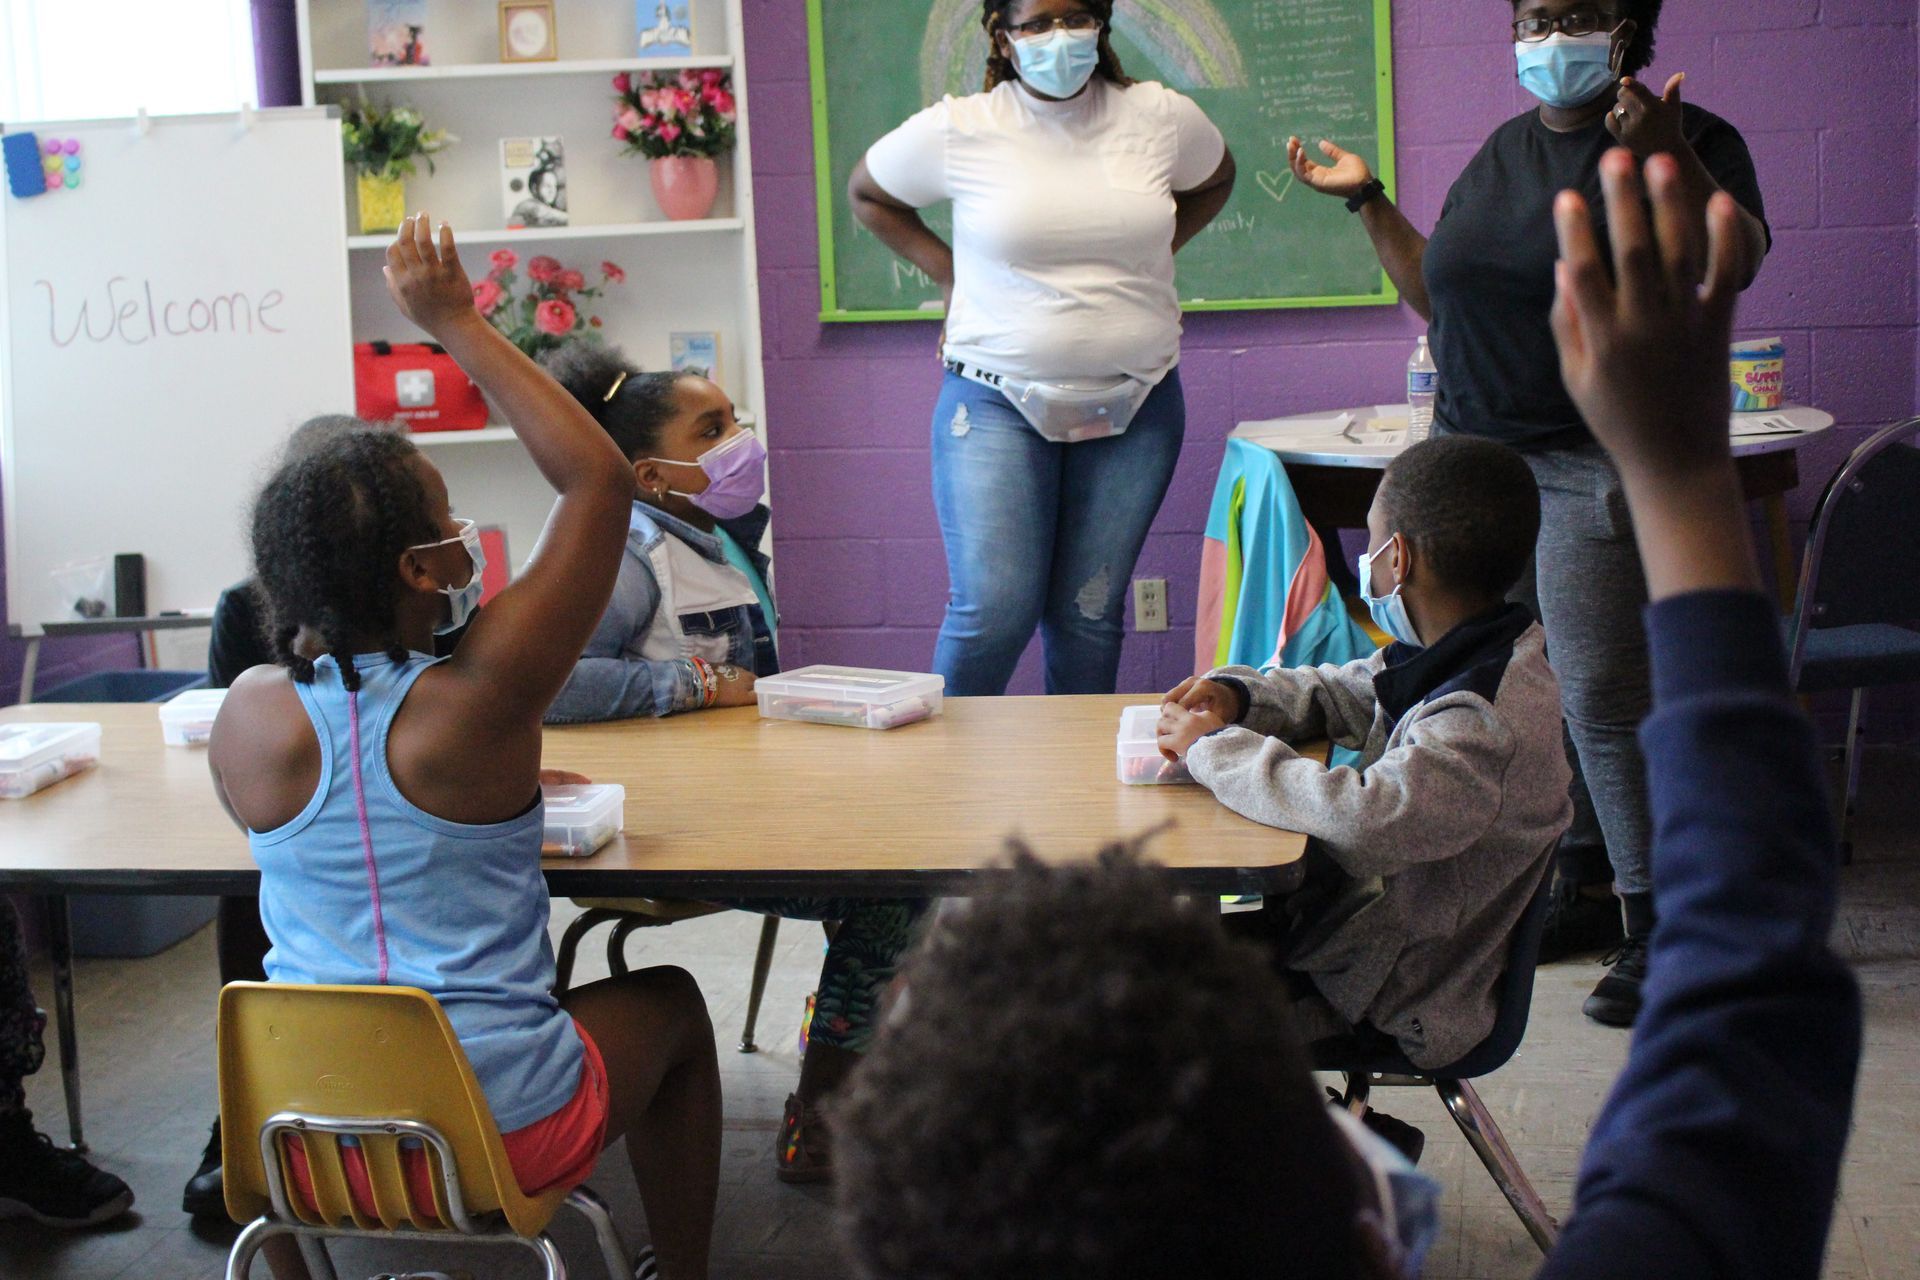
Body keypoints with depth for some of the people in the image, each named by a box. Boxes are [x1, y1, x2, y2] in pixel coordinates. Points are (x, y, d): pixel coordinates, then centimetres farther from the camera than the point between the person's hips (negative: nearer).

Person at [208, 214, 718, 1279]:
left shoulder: (248, 717, -8)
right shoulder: (477, 703, -18)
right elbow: (598, 477, -9)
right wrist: (456, 323, -6)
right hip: (503, 1139, -3)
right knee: (669, 1001, 26)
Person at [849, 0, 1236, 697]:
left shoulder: (1162, 117, 1)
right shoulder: (956, 131, -5)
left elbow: (1215, 181, 24)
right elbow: (868, 194, 13)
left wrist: (1144, 260, 11)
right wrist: (949, 273, 4)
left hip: (1135, 405, 2)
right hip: (998, 404, -2)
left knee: (1090, 614, 5)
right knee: (994, 607, -9)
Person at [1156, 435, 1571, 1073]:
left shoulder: (1489, 722, -29)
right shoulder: (1451, 659, 2)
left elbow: (1364, 822, -42)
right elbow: (1335, 694, 18)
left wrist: (1217, 747, -28)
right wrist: (1235, 695, -3)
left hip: (1391, 1008, -9)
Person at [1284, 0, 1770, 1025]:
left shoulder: (1691, 139, 0)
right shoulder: (1504, 152, 17)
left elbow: (1735, 264, -17)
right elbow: (1439, 297, 22)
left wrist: (1667, 155, -30)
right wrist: (1369, 202, 15)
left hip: (1597, 465, -6)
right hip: (1470, 449, 6)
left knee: (1603, 699, -10)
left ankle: (1655, 931, 1)